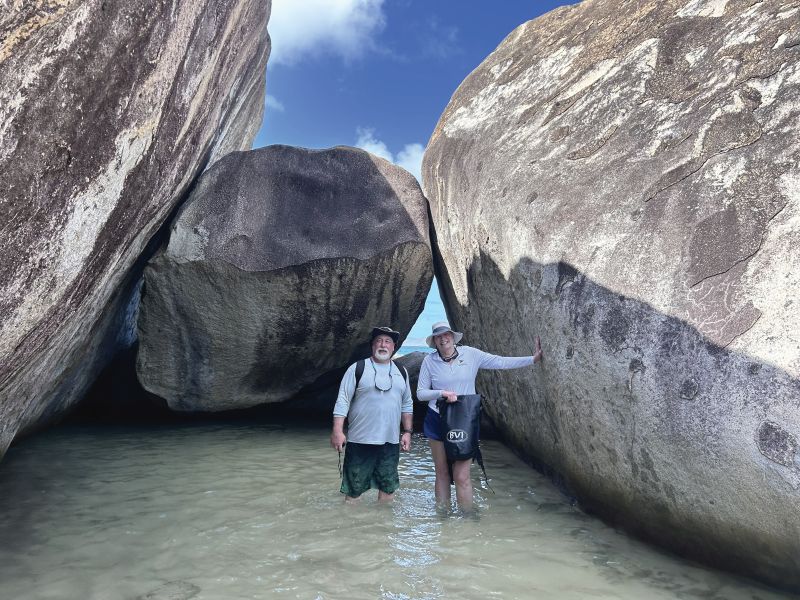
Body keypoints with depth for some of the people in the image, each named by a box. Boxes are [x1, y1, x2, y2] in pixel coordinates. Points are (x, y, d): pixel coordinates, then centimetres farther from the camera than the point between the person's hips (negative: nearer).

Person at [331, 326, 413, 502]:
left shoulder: (401, 372, 11)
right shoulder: (357, 369, -3)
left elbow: (407, 405, 15)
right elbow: (343, 401, -7)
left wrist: (407, 432, 9)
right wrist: (337, 431, -14)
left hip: (390, 441, 4)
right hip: (360, 441, -4)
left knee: (388, 488, 11)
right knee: (354, 489, 5)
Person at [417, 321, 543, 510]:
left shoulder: (469, 354, -3)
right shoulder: (429, 361, -2)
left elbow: (501, 362, -6)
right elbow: (421, 393, 1)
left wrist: (533, 359, -11)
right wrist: (442, 393, -16)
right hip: (437, 422, 1)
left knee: (462, 476, -4)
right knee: (442, 473, 11)